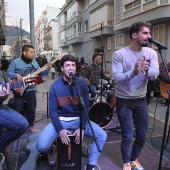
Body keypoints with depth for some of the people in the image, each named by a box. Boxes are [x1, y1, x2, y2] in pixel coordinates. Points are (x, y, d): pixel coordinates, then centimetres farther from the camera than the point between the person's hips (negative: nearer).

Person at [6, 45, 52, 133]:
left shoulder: (34, 62, 8)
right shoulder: (15, 62, -6)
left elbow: (40, 73, 9)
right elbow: (8, 72, -3)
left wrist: (48, 69, -6)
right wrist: (16, 75, -21)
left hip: (31, 90, 4)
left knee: (32, 110, 11)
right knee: (17, 111, 5)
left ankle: (31, 125, 29)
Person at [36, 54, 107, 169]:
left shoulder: (82, 84, -5)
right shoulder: (55, 86, -8)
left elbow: (85, 107, -2)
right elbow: (52, 110, -7)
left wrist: (82, 127, -13)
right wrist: (60, 129, -20)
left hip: (78, 119, 2)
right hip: (60, 120, -1)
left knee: (102, 135, -16)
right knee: (41, 146, -21)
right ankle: (51, 151, 19)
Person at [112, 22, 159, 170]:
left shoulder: (151, 53, -2)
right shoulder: (119, 54, -14)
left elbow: (155, 75, -14)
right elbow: (116, 78, -21)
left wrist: (147, 70, -35)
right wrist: (133, 72, -36)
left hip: (141, 100, 4)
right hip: (124, 101, -4)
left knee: (142, 135, 14)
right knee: (128, 136, 3)